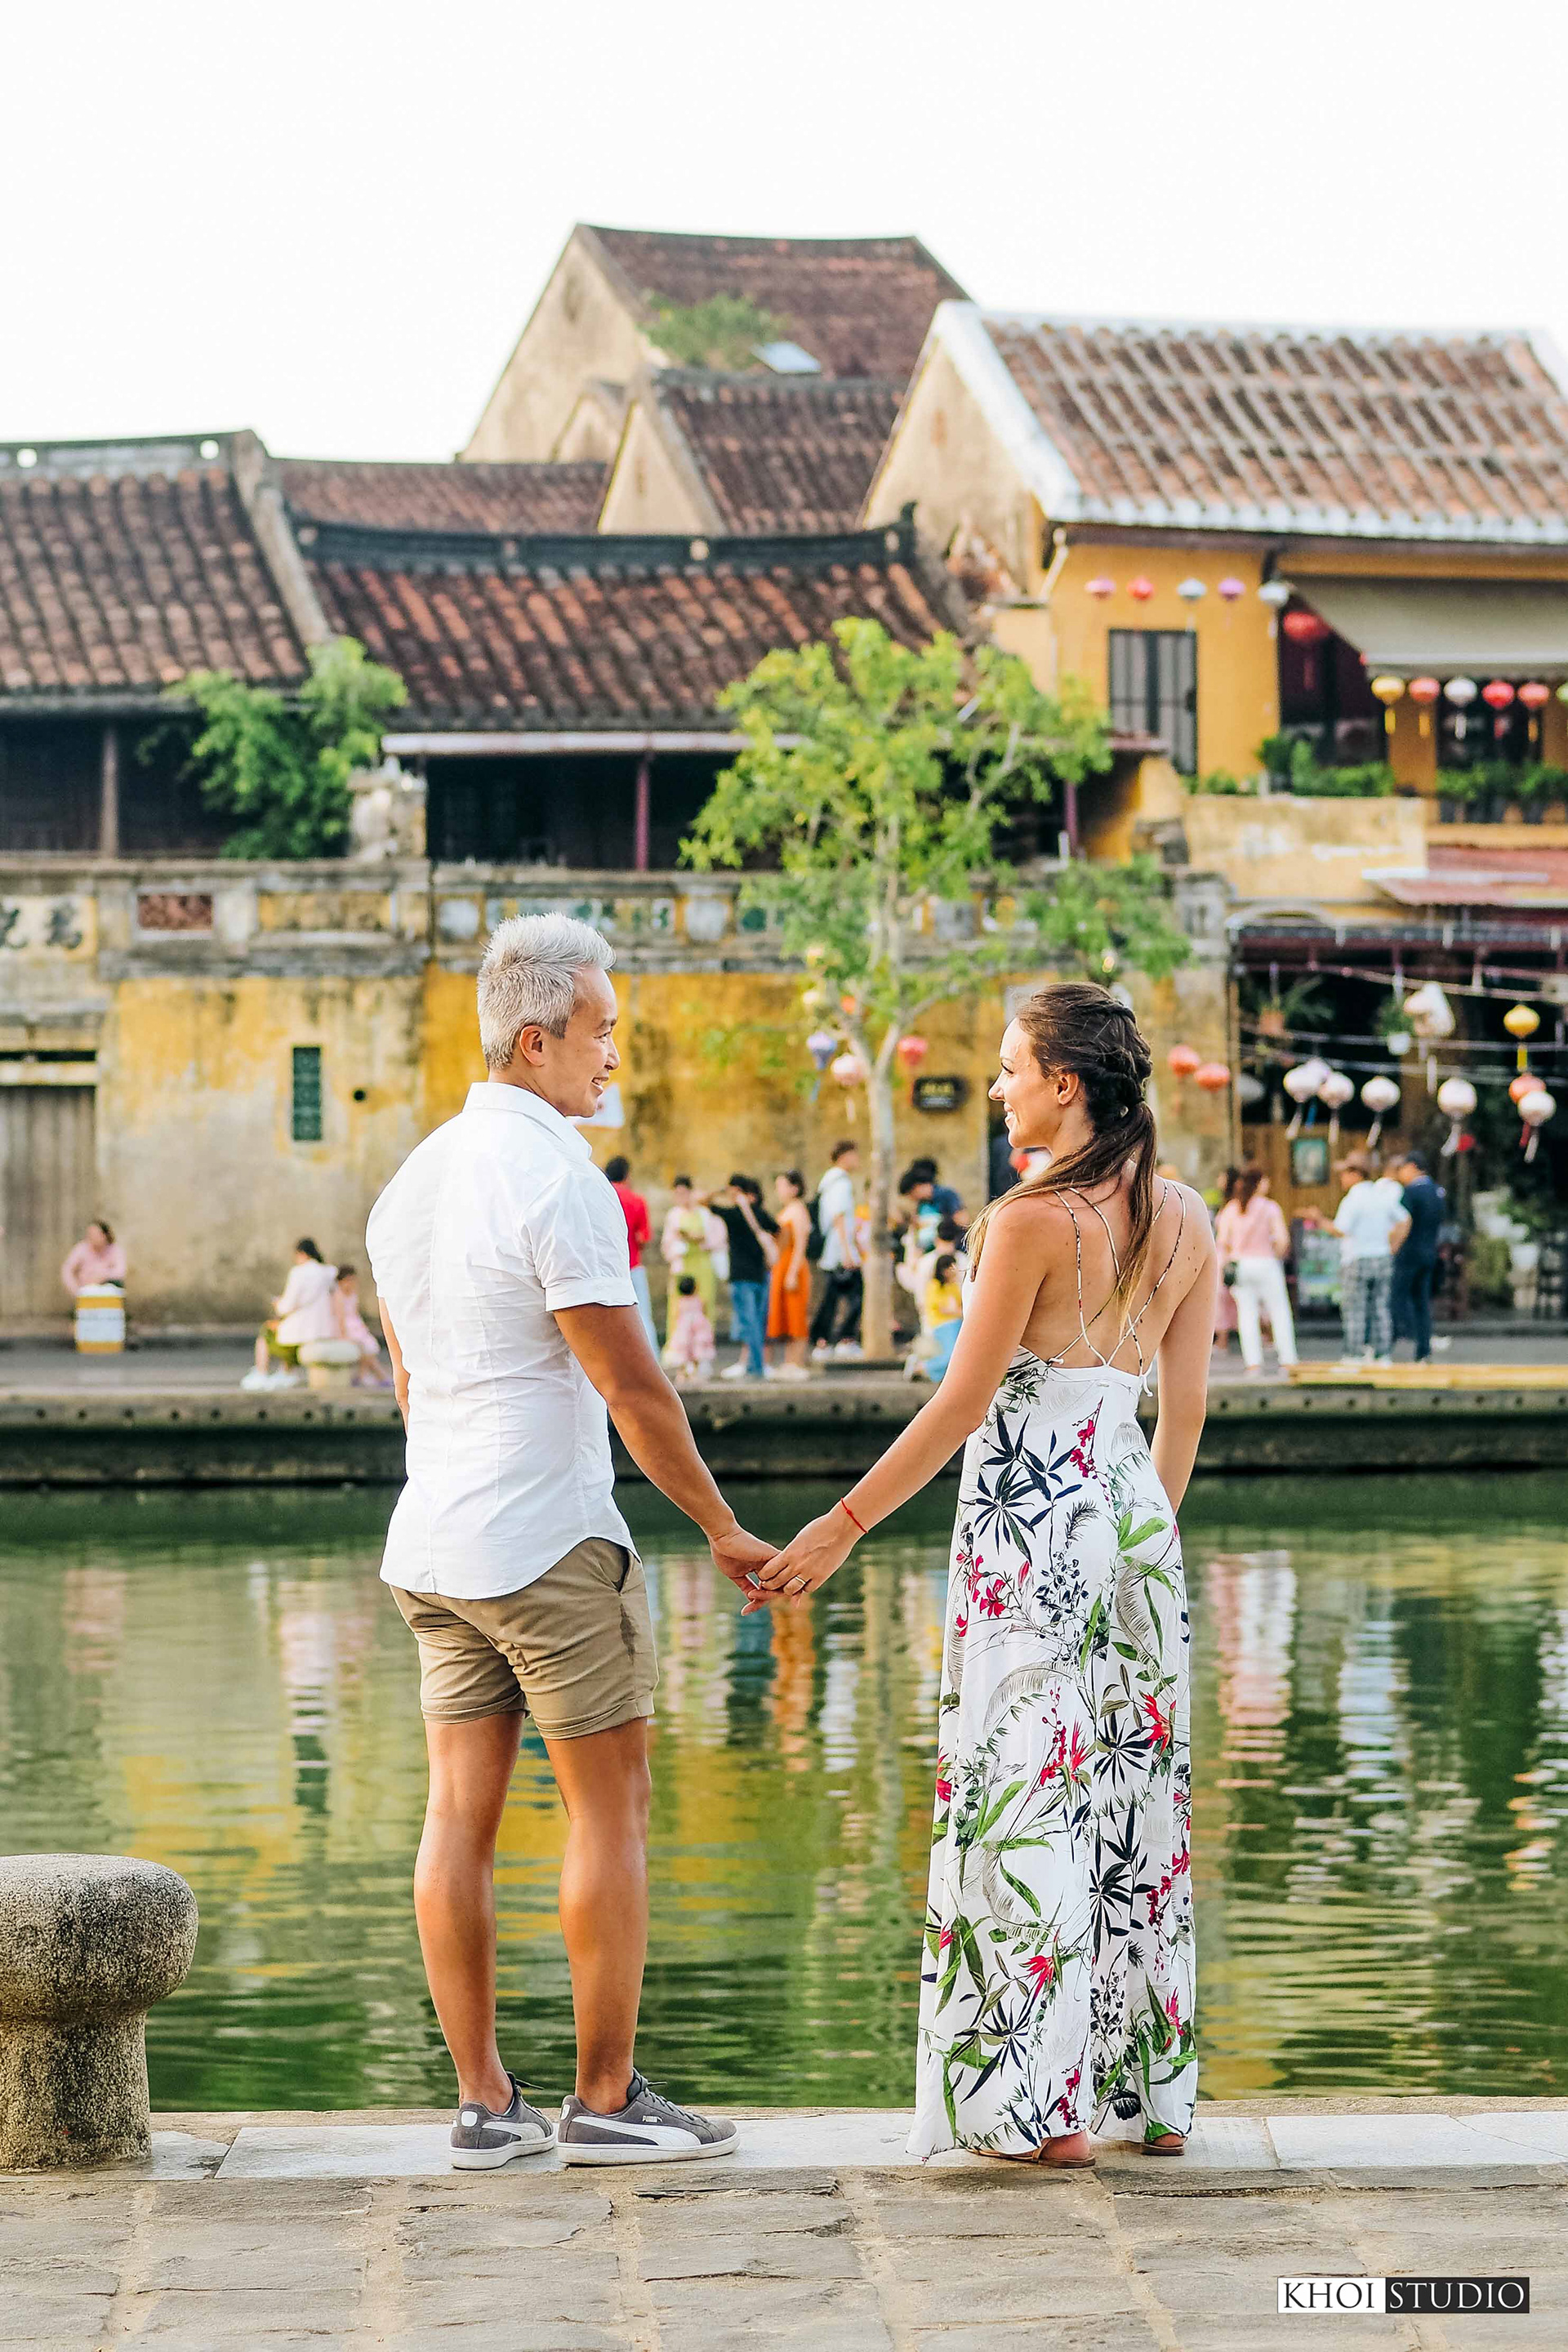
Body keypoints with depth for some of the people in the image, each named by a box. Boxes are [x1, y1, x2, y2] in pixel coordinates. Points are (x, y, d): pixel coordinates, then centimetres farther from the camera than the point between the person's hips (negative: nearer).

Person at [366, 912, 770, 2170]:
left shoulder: (413, 1178, 13)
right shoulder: (555, 1177, -14)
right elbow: (631, 1383, -15)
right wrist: (724, 1527, -7)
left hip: (433, 1545, 8)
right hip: (552, 1542, -8)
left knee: (461, 1811, 5)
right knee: (610, 1802, 0)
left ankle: (484, 2100, 8)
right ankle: (606, 2098, 2)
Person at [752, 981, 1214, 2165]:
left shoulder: (1032, 1220, -14)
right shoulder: (1186, 1221, 5)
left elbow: (963, 1402, -13)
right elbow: (1185, 1409, 11)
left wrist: (844, 1526, -7)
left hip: (1030, 1528, -7)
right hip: (1134, 1523, 7)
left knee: (1023, 1799, 0)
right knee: (1139, 1792, 12)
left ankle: (1049, 2105, 0)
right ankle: (1155, 2095, 17)